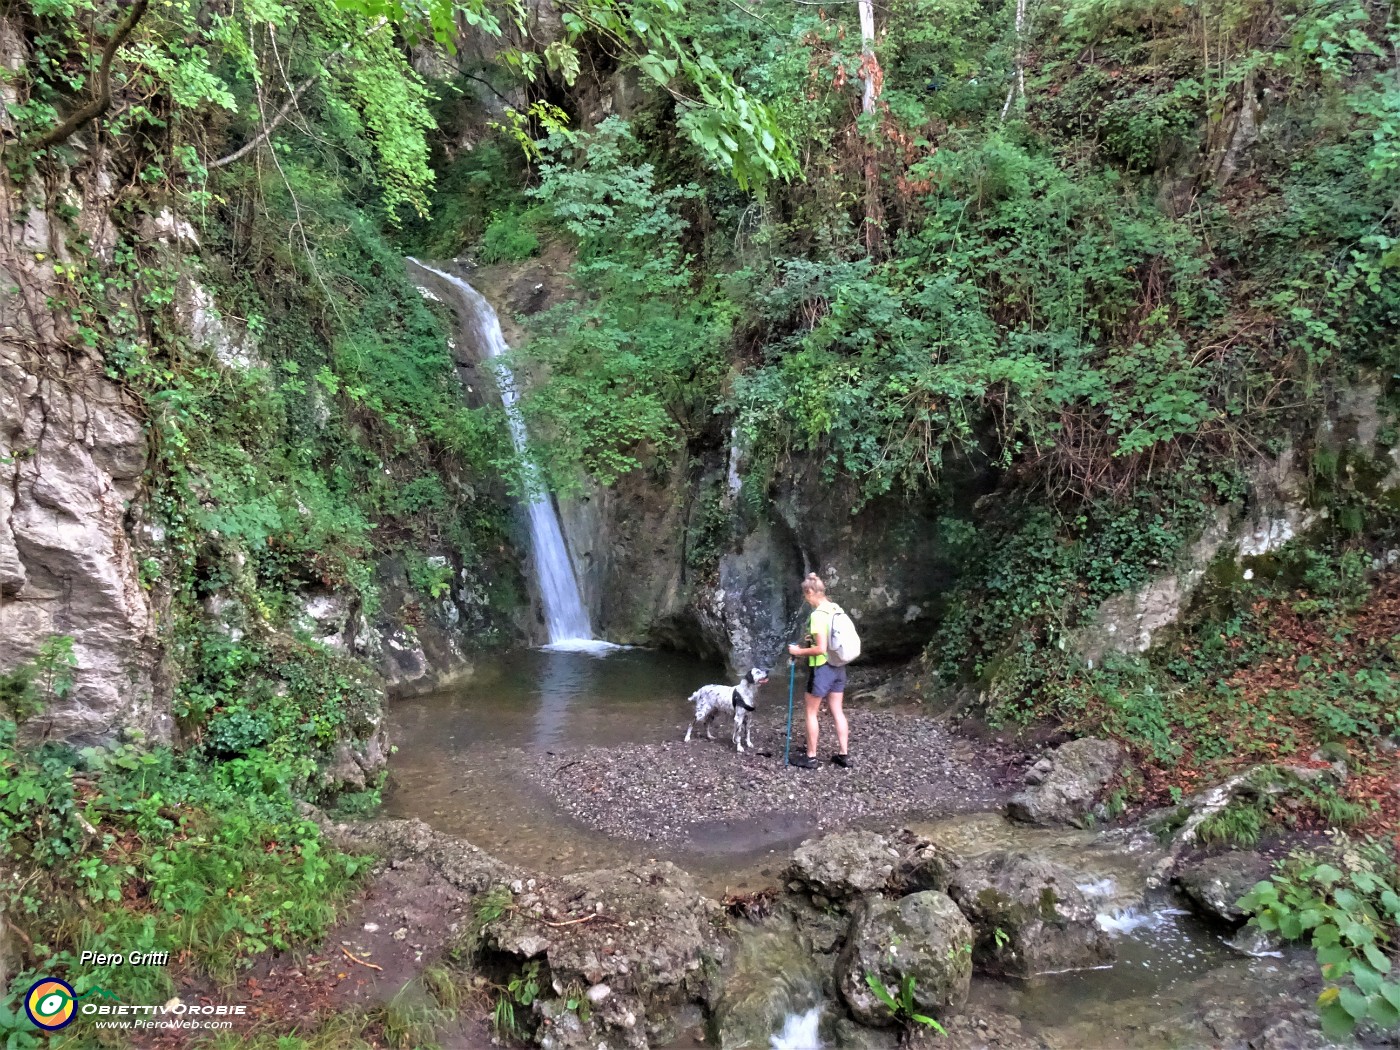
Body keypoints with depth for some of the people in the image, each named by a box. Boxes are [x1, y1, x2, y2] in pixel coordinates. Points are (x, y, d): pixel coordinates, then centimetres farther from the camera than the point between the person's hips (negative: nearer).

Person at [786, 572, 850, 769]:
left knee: (811, 712, 5)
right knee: (837, 711, 14)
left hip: (821, 668, -8)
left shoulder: (818, 615, -20)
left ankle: (811, 757, 11)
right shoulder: (836, 610, 4)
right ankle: (843, 755, 18)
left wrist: (799, 651, -10)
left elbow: (821, 649, -23)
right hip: (838, 666, 8)